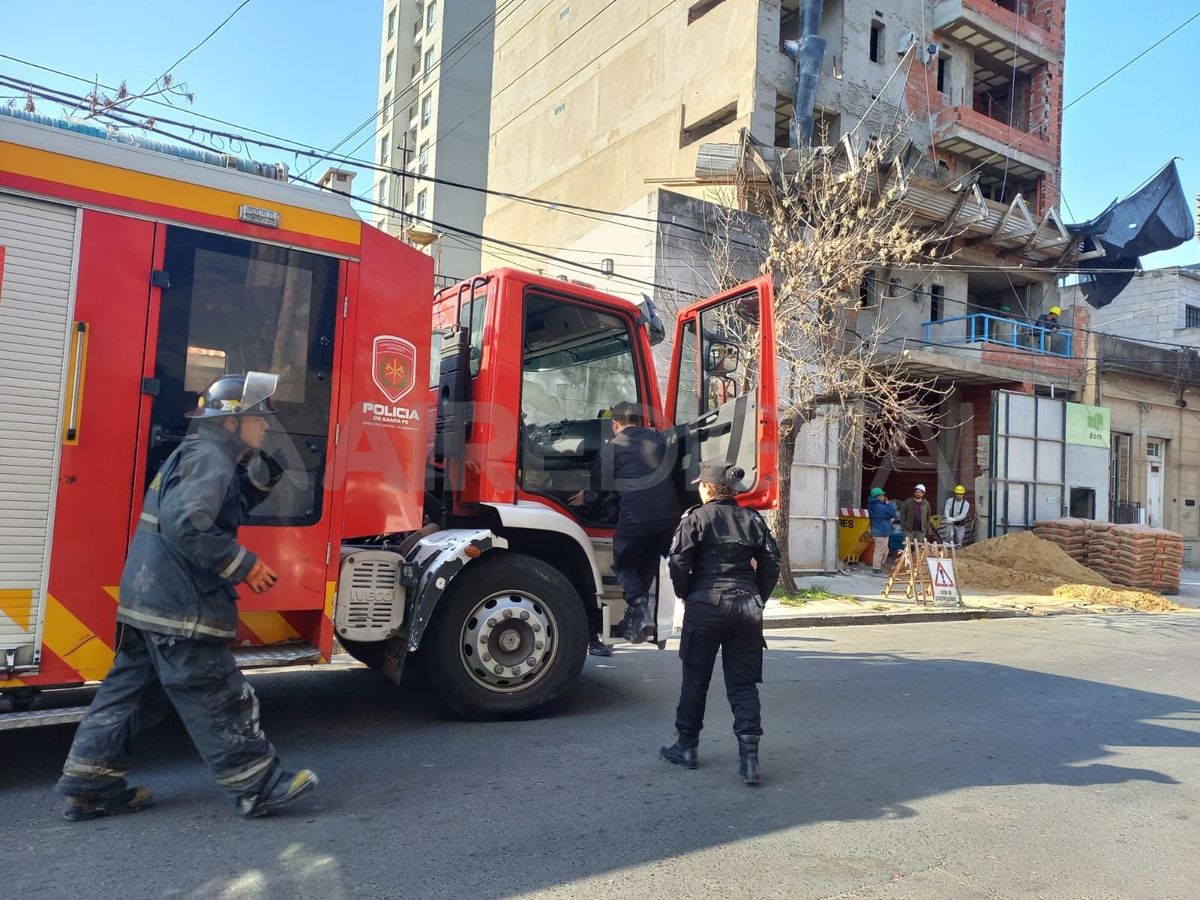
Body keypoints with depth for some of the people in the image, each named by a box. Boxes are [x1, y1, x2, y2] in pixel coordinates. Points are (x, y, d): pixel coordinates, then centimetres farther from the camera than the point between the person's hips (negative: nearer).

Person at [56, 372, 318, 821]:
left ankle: (90, 787, 24)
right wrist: (243, 565, -22)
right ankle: (258, 785, 5)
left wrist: (259, 469, 8)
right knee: (219, 697, -3)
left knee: (129, 691, 16)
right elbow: (187, 524, -27)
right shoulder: (209, 456, -15)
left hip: (147, 599, 11)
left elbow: (232, 507, 23)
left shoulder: (197, 454, 18)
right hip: (180, 606, -11)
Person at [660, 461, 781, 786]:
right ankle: (749, 756, 1)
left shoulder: (697, 518, -5)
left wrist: (686, 595, 3)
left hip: (705, 606, -3)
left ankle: (687, 747, 22)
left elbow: (679, 561, -11)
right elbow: (771, 564, 7)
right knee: (744, 683, 8)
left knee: (695, 678, 11)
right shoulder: (753, 520, 8)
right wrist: (757, 598, 15)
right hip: (747, 608, 4)